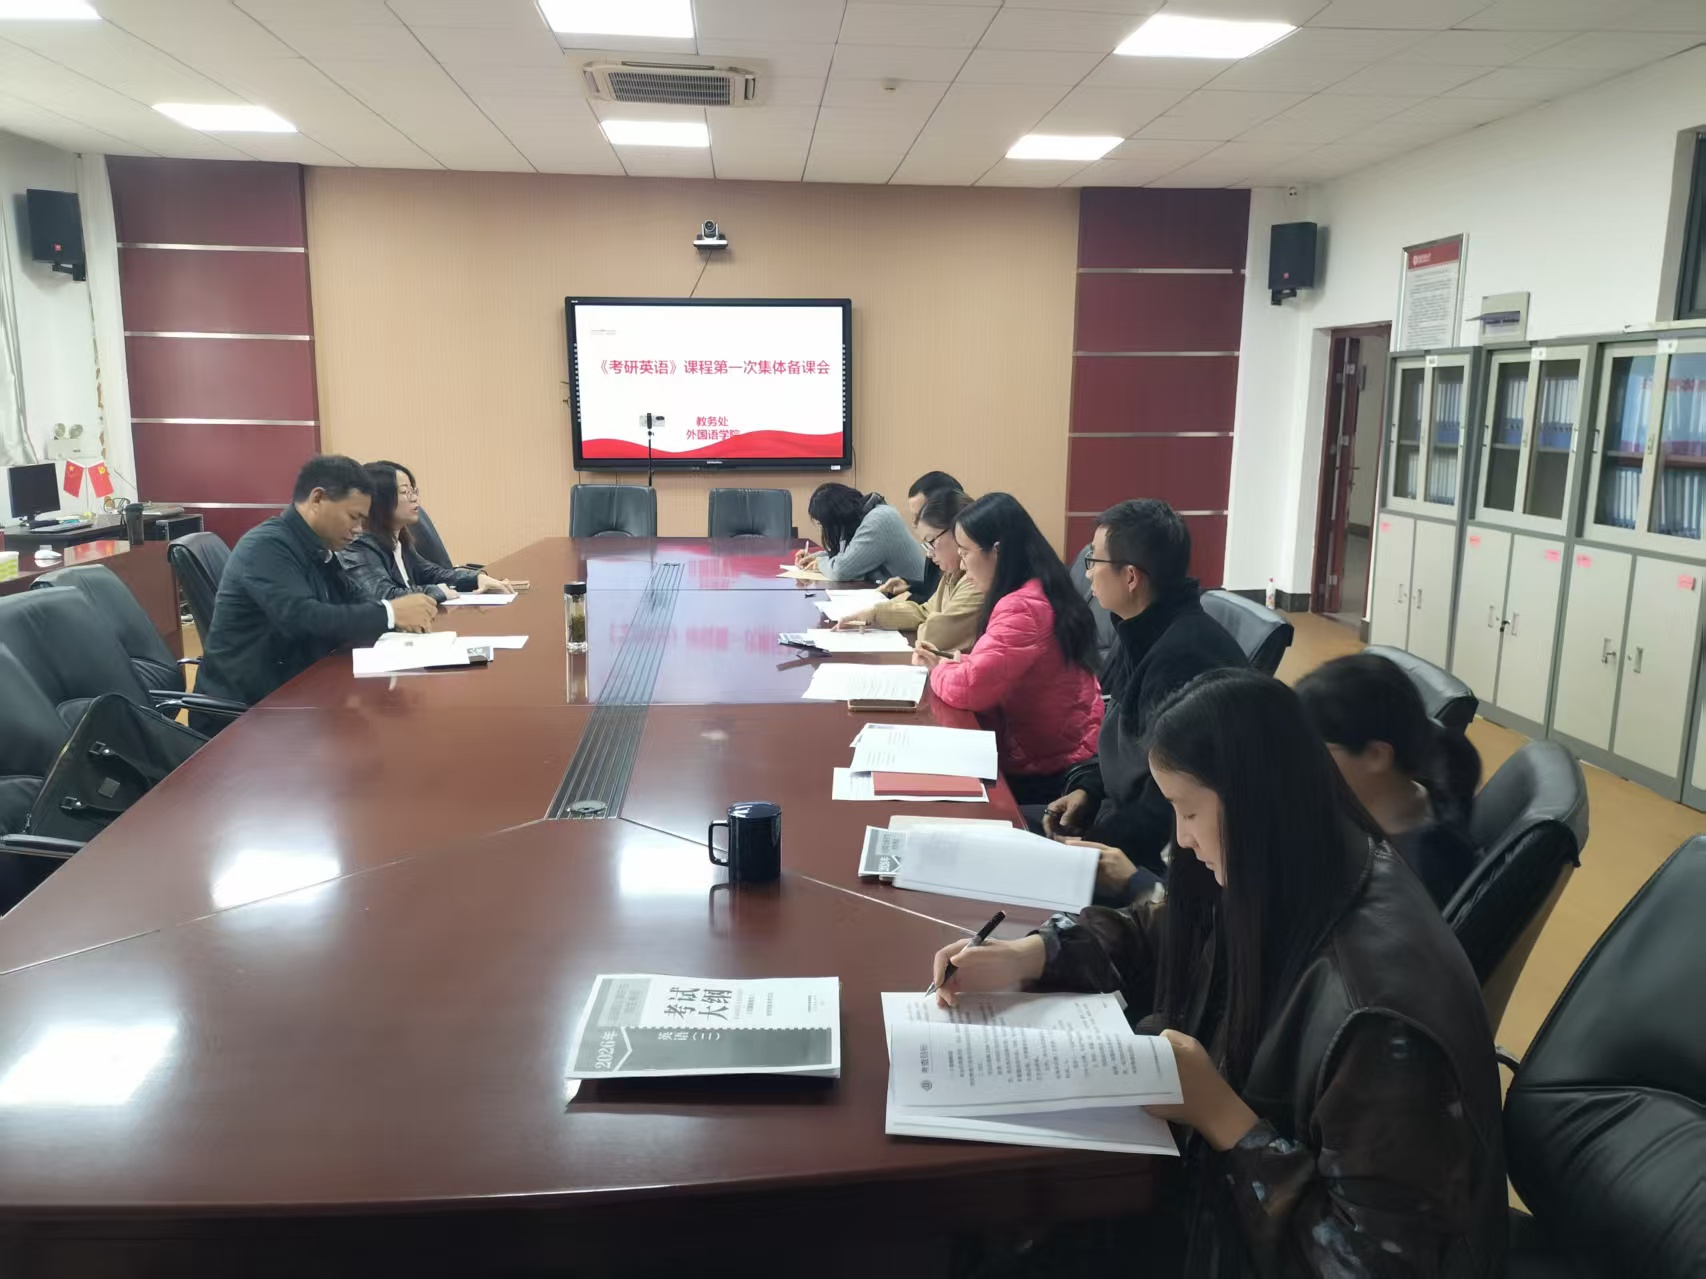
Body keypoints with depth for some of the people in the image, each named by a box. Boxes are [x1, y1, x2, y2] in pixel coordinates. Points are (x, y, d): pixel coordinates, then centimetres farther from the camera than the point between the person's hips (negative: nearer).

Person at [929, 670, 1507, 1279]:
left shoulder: (1378, 1012, -34)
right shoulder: (1269, 895, -10)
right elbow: (1158, 937, 9)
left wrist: (1221, 1115, -26)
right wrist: (1026, 955, -6)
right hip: (1228, 1185, 6)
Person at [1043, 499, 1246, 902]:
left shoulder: (1185, 656, -28)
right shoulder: (1142, 633, 4)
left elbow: (1174, 801, -26)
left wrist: (1089, 846, -18)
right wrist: (1086, 788, 1)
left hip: (1166, 853, -9)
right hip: (1127, 814, 9)